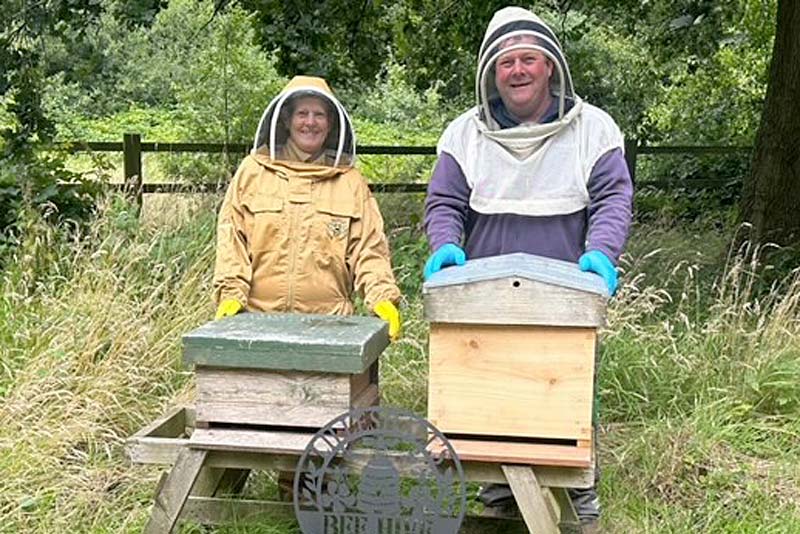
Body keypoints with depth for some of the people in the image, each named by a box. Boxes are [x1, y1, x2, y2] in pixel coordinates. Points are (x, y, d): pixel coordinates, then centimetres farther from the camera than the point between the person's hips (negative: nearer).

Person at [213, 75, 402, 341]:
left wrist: (383, 298, -8)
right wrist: (231, 295, -6)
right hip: (258, 318, 0)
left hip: (329, 319, 0)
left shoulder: (350, 181, 12)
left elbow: (368, 248, 7)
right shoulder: (252, 171, 10)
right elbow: (231, 240, 6)